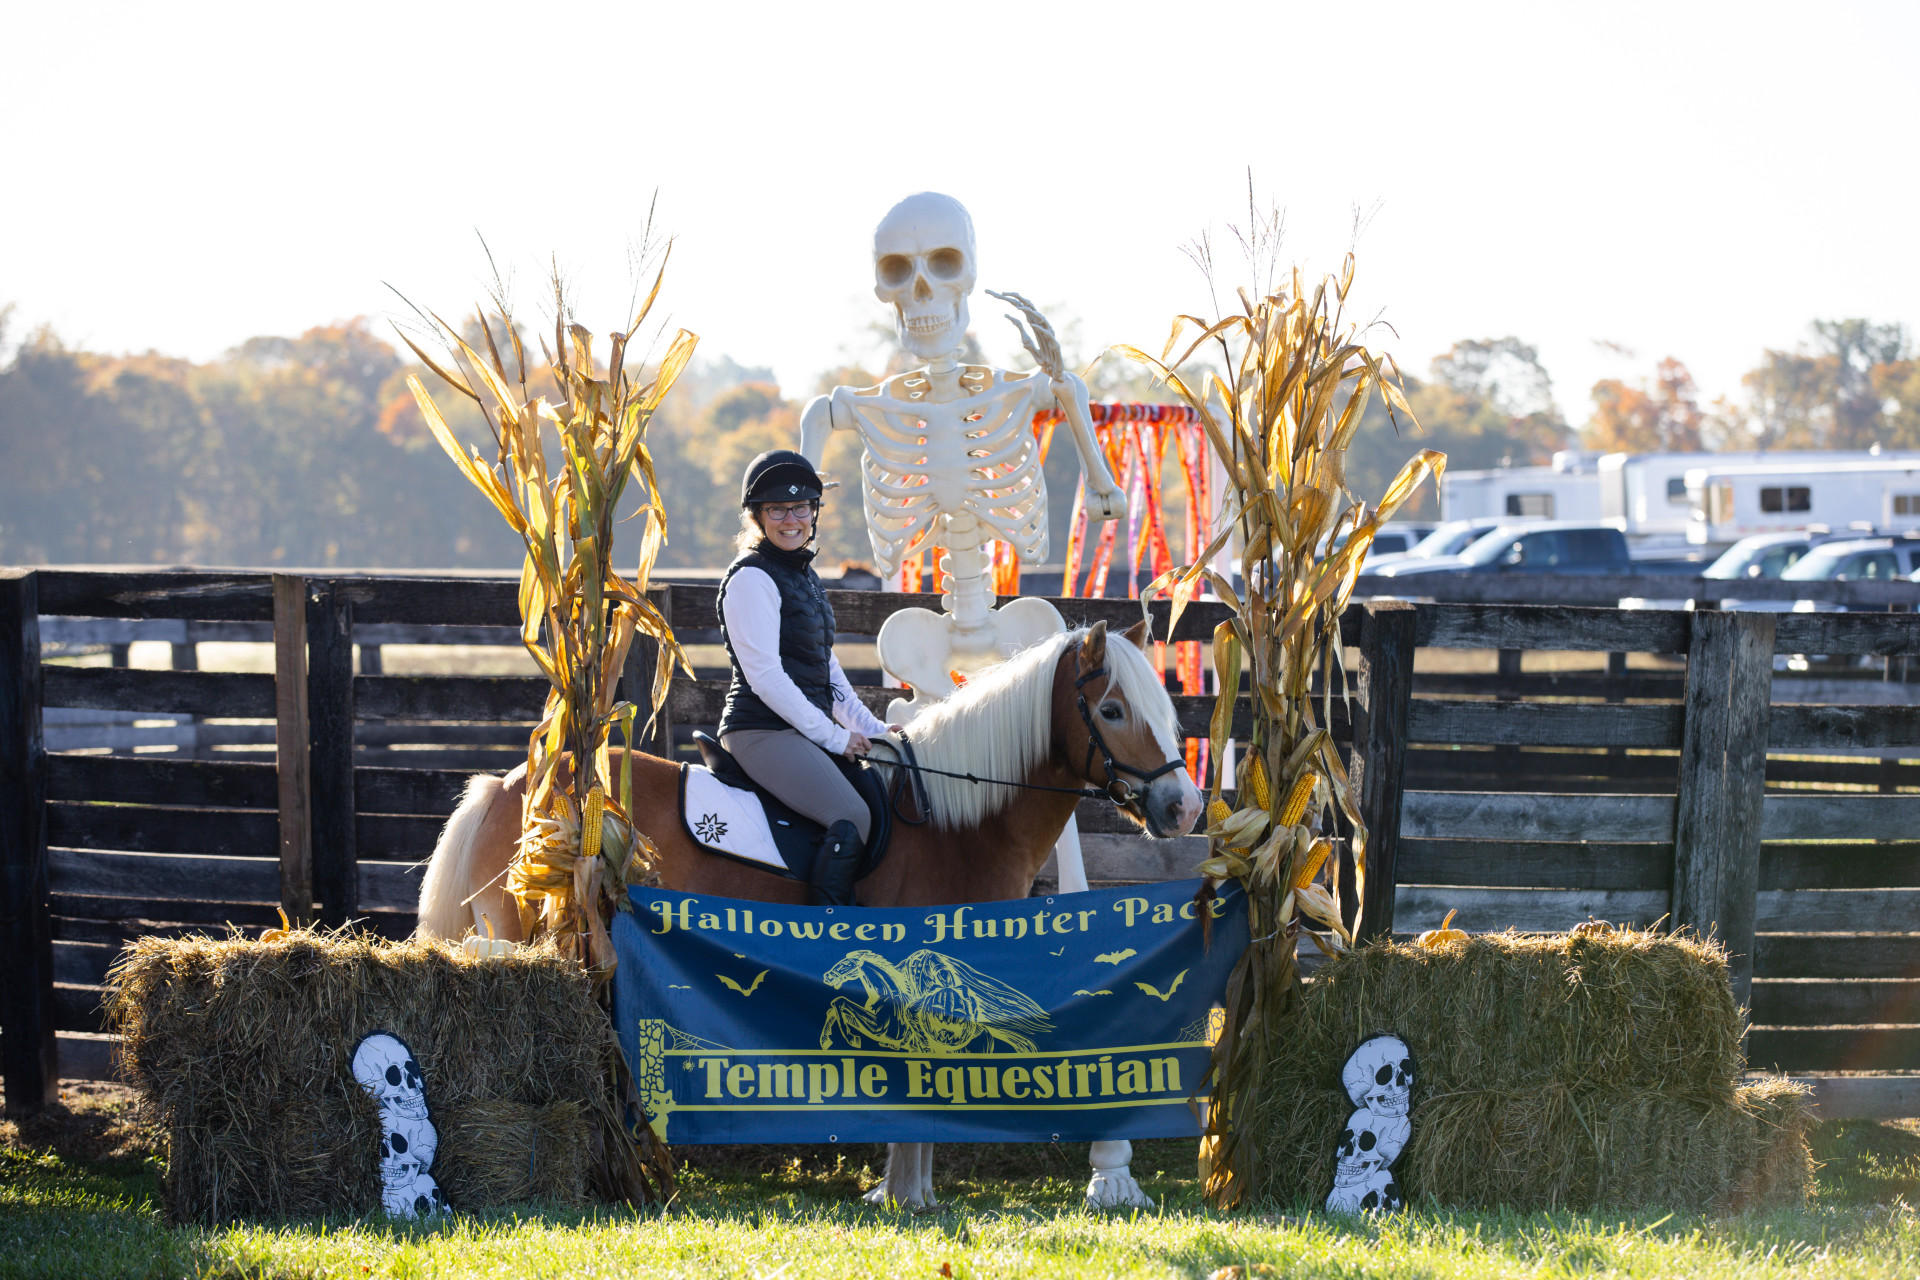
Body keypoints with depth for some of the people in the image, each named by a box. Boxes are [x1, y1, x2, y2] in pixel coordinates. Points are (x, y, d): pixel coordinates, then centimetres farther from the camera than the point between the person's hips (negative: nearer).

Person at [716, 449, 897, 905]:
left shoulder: (804, 575, 18)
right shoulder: (752, 577, -11)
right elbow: (764, 676, -17)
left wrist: (872, 729, 11)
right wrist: (833, 736, -15)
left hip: (808, 729, 10)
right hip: (762, 731, -10)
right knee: (852, 817, -26)